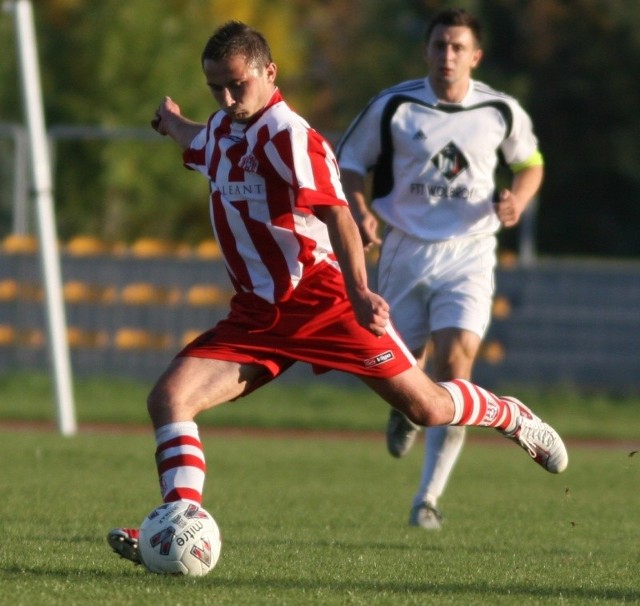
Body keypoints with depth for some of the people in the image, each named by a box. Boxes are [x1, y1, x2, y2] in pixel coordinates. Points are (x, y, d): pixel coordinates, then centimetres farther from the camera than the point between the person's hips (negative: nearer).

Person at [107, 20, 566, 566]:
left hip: (323, 302, -7)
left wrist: (359, 291, -39)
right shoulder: (223, 129, 9)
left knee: (426, 408, -1)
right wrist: (174, 123, 56)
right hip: (258, 313, 7)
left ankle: (513, 418, 30)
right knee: (168, 396, -14)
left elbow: (335, 213, -27)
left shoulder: (288, 136, -16)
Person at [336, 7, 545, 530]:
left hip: (468, 254, -1)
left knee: (455, 366, -16)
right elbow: (349, 163, 5)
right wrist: (359, 211, -14)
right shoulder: (393, 107, -4)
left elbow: (530, 162, 17)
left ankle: (429, 498, -11)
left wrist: (517, 202, -4)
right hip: (406, 250, 1)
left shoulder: (501, 112, 0)